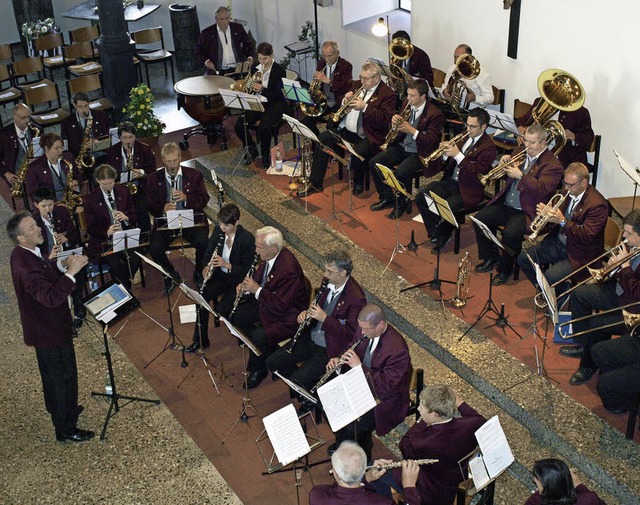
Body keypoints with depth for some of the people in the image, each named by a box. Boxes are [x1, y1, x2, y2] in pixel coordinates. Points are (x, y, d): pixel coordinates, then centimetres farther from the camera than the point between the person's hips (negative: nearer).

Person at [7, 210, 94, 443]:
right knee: (62, 376, 4)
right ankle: (65, 430, 18)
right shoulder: (24, 265, -34)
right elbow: (51, 297, -41)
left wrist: (61, 264, -2)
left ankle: (60, 409, 50)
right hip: (49, 330, -10)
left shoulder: (26, 253, -2)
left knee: (52, 373, 28)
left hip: (46, 326, 10)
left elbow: (45, 272, 15)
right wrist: (70, 272, -40)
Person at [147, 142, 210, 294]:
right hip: (165, 222, 1)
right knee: (154, 249, -25)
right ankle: (171, 275, 5)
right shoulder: (153, 179, 6)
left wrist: (186, 198, -19)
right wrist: (162, 208, -20)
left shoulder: (194, 175, 4)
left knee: (203, 243, -28)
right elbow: (150, 205, 3)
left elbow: (204, 200, 0)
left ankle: (199, 273, 4)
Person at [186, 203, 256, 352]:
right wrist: (207, 267, -12)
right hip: (219, 276, 5)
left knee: (222, 308, -25)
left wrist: (226, 264, -28)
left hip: (237, 280, -5)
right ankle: (200, 340, -4)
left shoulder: (247, 239, -19)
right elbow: (209, 253, 10)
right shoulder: (218, 230, -4)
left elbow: (247, 270, -16)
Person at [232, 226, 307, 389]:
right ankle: (264, 349, 22)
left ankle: (258, 369, 5)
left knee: (259, 336, -25)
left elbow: (281, 305, -31)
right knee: (237, 315, 6)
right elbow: (260, 278, 14)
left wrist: (257, 289, -26)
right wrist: (247, 286, -6)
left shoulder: (288, 269, -33)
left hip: (287, 316, -10)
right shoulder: (269, 257, -7)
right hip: (266, 302, 10)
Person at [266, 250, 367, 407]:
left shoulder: (356, 298, -24)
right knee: (272, 362, 2)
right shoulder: (327, 282, -1)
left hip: (330, 350, -8)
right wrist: (306, 313, -5)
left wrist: (324, 318, -28)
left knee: (295, 381, -19)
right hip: (311, 338, 8)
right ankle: (304, 384, 21)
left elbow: (352, 334, -22)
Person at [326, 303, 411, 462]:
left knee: (355, 428, -23)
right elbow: (353, 352, 12)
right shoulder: (363, 331, -6)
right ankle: (342, 443, 23)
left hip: (384, 399, -8)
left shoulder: (397, 349, -29)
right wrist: (339, 360, -11)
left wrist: (359, 366, -32)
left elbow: (387, 385, -29)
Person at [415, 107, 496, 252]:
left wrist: (457, 155, -25)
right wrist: (446, 153, -8)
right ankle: (435, 233, 3)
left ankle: (444, 233, 3)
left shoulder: (488, 147, -11)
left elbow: (477, 172, -22)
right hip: (451, 181, 7)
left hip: (468, 190, -7)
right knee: (421, 196, -9)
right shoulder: (464, 138, 11)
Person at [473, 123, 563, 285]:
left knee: (510, 234, -31)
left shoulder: (552, 165, -9)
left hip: (527, 211, -7)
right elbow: (506, 174, 21)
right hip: (505, 205, 7)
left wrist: (520, 176, -26)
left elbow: (542, 189, -23)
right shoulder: (519, 152, 12)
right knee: (479, 219, -11)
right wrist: (505, 164, -2)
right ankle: (490, 259, 7)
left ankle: (505, 269, -6)